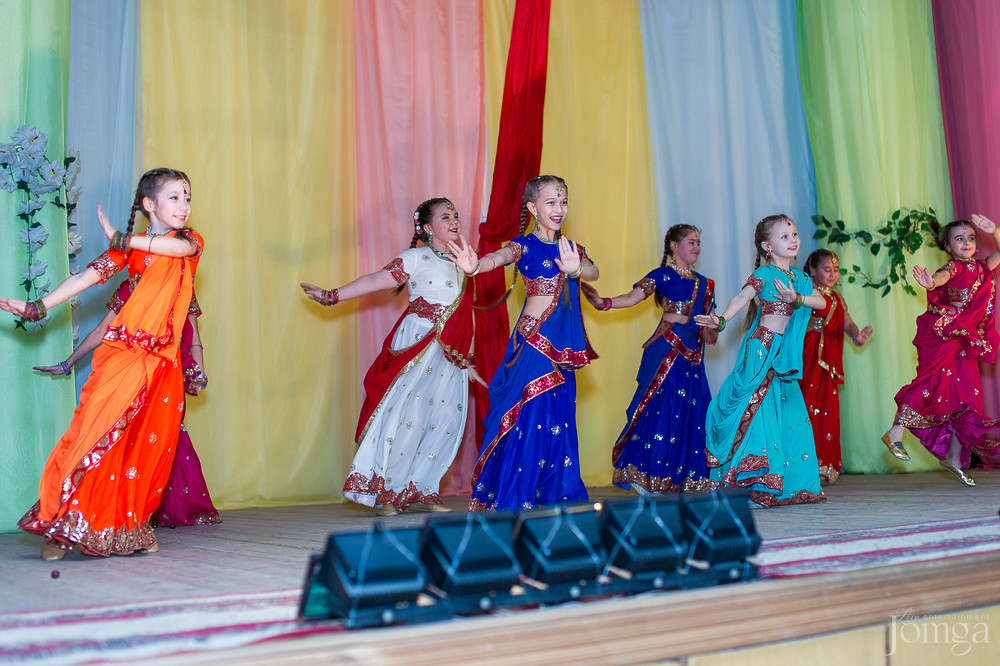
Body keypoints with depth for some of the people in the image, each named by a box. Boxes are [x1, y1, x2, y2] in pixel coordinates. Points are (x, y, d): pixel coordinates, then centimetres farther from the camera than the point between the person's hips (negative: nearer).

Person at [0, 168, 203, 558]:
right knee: (99, 430, -12)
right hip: (124, 350, -3)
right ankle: (61, 528, -4)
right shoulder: (128, 248, 8)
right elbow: (89, 276, 4)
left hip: (164, 361, 3)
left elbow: (179, 247, -9)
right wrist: (38, 307, -1)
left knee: (151, 444, 0)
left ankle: (131, 529, 10)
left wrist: (120, 239, -10)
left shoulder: (191, 242, 14)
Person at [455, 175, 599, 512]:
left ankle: (559, 493, 19)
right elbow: (500, 256, -25)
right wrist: (475, 265, -49)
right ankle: (512, 500, -2)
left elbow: (594, 272, -7)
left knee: (560, 418, 9)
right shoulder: (524, 245, -3)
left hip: (564, 345, 6)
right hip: (533, 340, -6)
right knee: (529, 416, -9)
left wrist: (576, 269, -32)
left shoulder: (573, 249, 13)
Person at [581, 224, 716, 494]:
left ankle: (682, 479, 9)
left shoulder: (704, 283, 19)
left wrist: (710, 332, -2)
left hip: (691, 356, 6)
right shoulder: (663, 275, 0)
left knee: (691, 413, 2)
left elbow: (708, 325, 22)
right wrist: (602, 302, -29)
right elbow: (633, 297, -14)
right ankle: (644, 477, -8)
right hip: (665, 351, -6)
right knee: (662, 409, -13)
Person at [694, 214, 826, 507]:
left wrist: (796, 298, -15)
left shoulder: (800, 277, 16)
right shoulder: (764, 274, -4)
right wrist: (721, 321, -36)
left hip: (784, 355, 7)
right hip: (761, 350, -7)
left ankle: (793, 484, 15)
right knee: (758, 408, -10)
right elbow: (742, 297, -19)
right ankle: (756, 486, -6)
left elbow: (821, 301, 4)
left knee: (792, 413, 7)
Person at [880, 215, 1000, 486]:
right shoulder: (953, 267, -7)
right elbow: (941, 277, -29)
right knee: (933, 381, -18)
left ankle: (954, 457, 10)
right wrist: (930, 283, -53)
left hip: (965, 342, 7)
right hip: (941, 336, -7)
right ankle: (895, 433, -13)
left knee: (966, 395, 4)